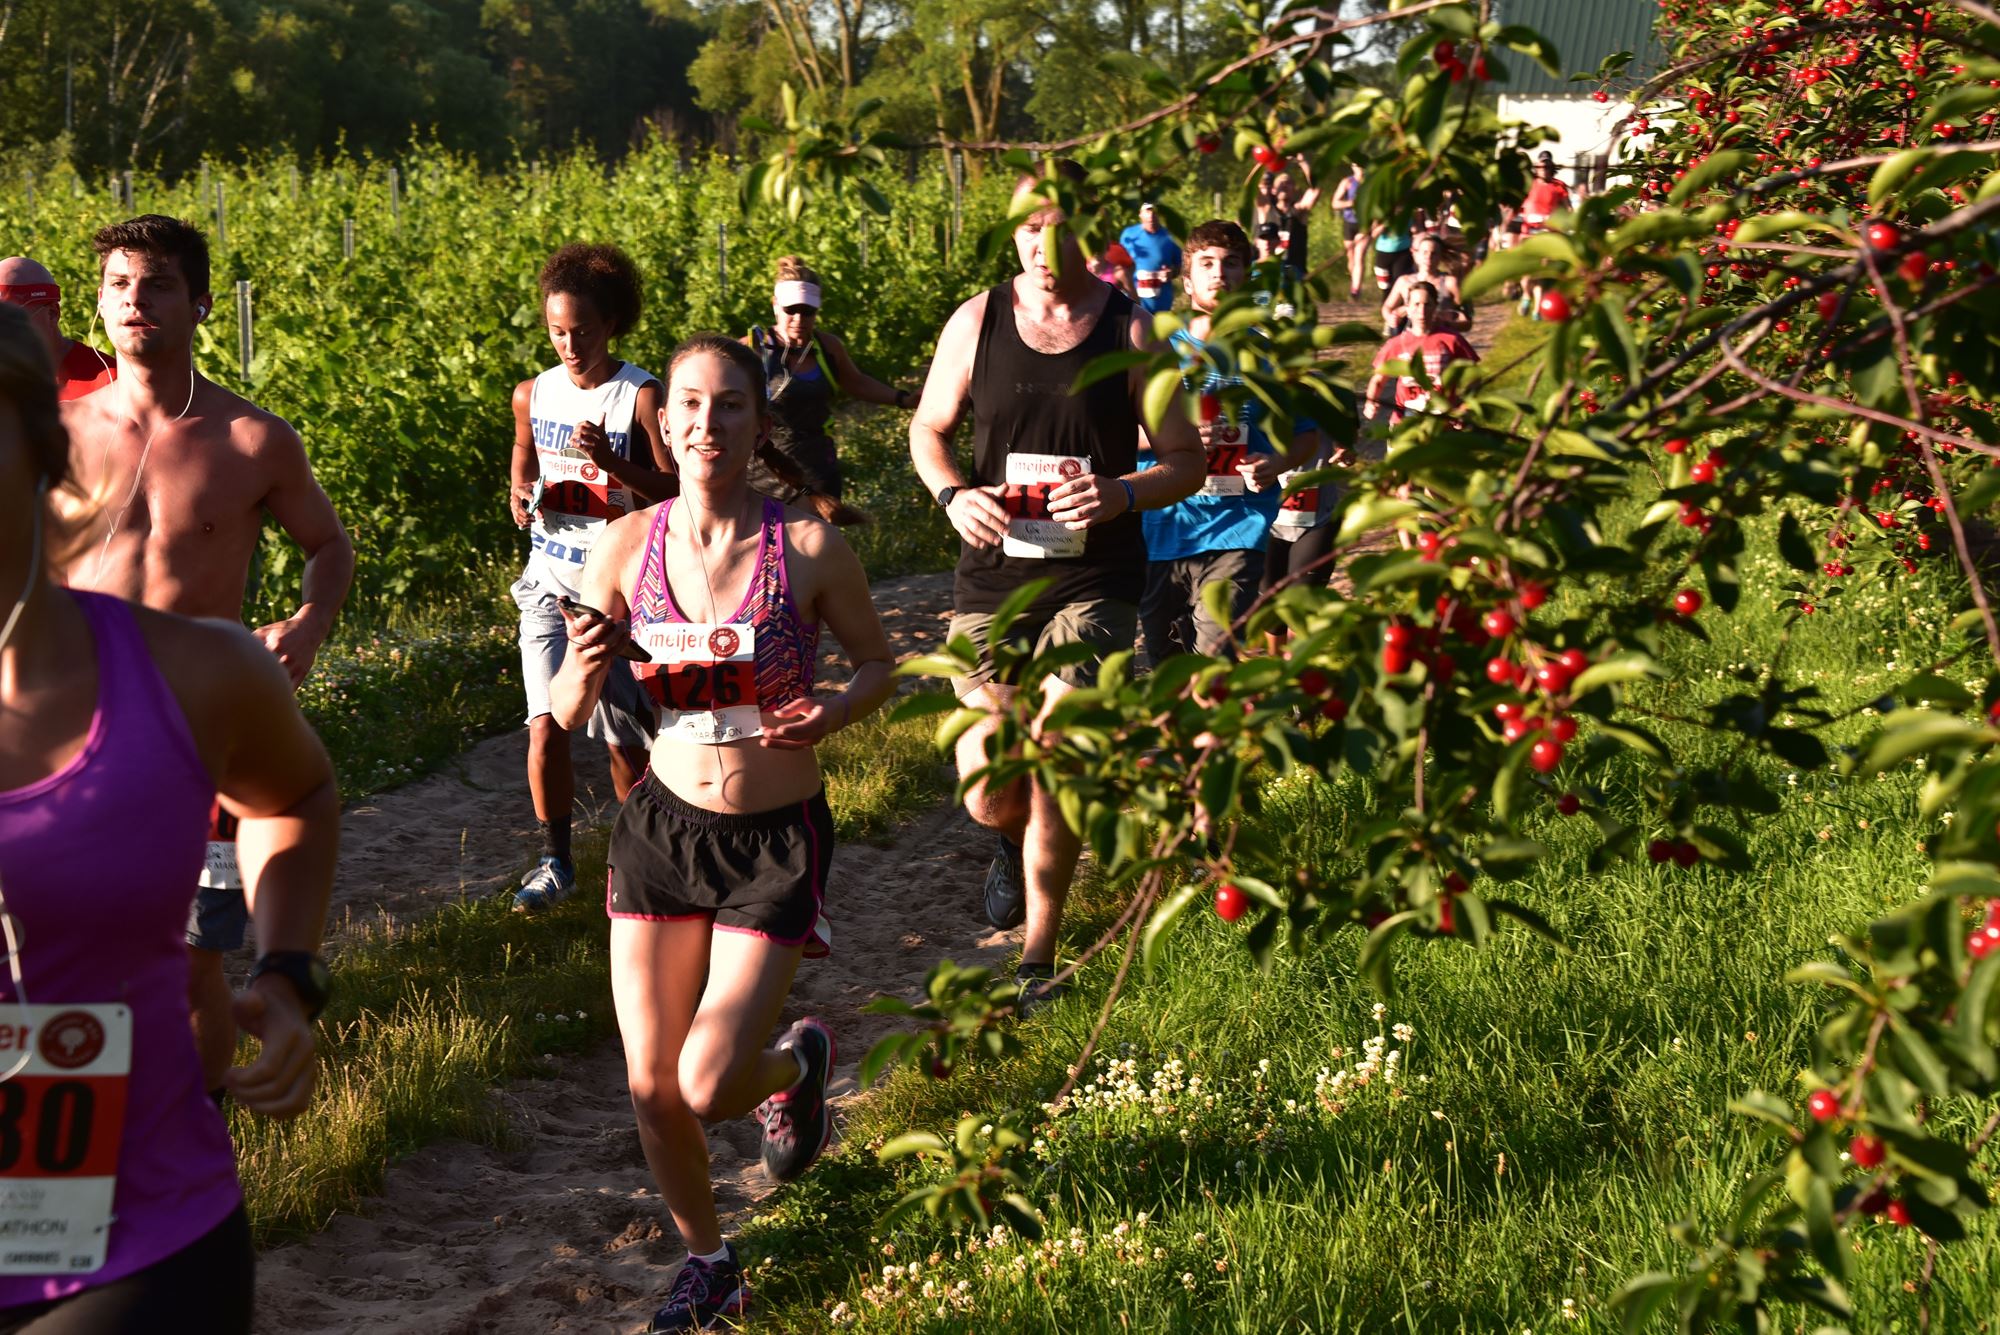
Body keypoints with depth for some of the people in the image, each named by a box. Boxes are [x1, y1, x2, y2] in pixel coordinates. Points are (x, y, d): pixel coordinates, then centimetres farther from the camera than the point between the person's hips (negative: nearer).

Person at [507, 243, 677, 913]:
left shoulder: (642, 396, -9)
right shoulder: (533, 393, 5)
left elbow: (677, 491, -13)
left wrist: (612, 463, -27)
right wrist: (519, 494, 2)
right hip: (549, 579, 3)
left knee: (625, 739, 1)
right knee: (546, 726, -8)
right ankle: (555, 859, 9)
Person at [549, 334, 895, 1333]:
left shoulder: (808, 546, -11)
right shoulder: (627, 546, -5)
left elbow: (879, 661, 4)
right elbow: (567, 713, 0)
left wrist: (832, 714, -17)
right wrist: (586, 669, -22)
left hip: (775, 840, -3)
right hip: (662, 831, 3)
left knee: (710, 1088, -10)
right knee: (651, 1086, 6)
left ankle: (799, 1063, 27)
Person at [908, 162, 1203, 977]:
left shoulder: (1131, 332, -2)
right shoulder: (977, 322, 2)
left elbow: (1188, 462, 2)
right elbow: (929, 428, 14)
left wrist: (1122, 494, -19)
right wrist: (952, 496, -7)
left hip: (1092, 580, -2)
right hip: (991, 578, 2)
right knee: (988, 795, 2)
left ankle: (1037, 958, 12)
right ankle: (1017, 844, 41)